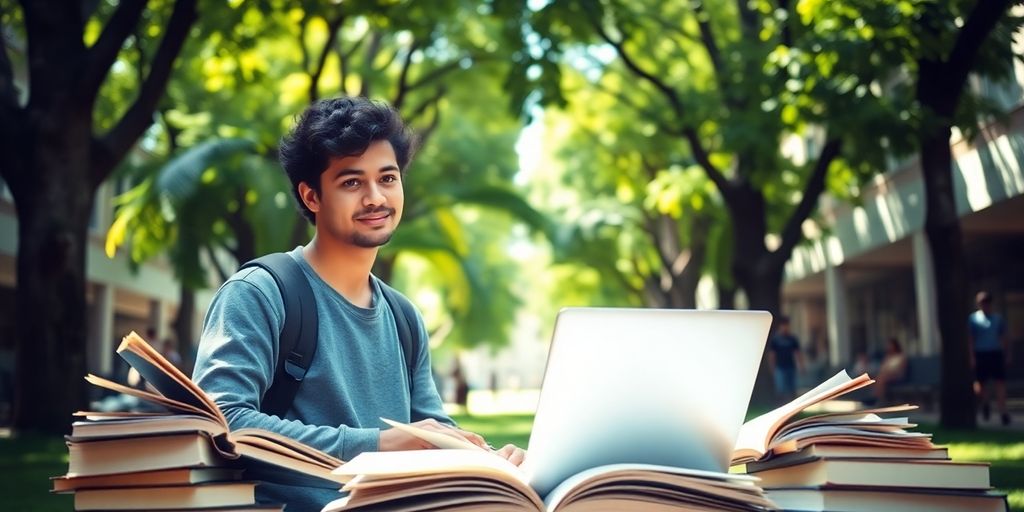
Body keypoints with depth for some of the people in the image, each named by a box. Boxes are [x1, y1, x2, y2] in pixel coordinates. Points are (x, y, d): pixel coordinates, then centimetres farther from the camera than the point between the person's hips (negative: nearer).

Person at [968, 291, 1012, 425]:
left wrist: (1007, 355, 6)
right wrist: (972, 357, -8)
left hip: (996, 353, 2)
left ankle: (1003, 412, -1)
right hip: (980, 354, -2)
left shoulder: (998, 318, 9)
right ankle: (985, 403, 30)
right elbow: (970, 339, -2)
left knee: (1000, 383, -5)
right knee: (982, 383, 3)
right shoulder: (973, 319, 1)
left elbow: (1004, 339, 12)